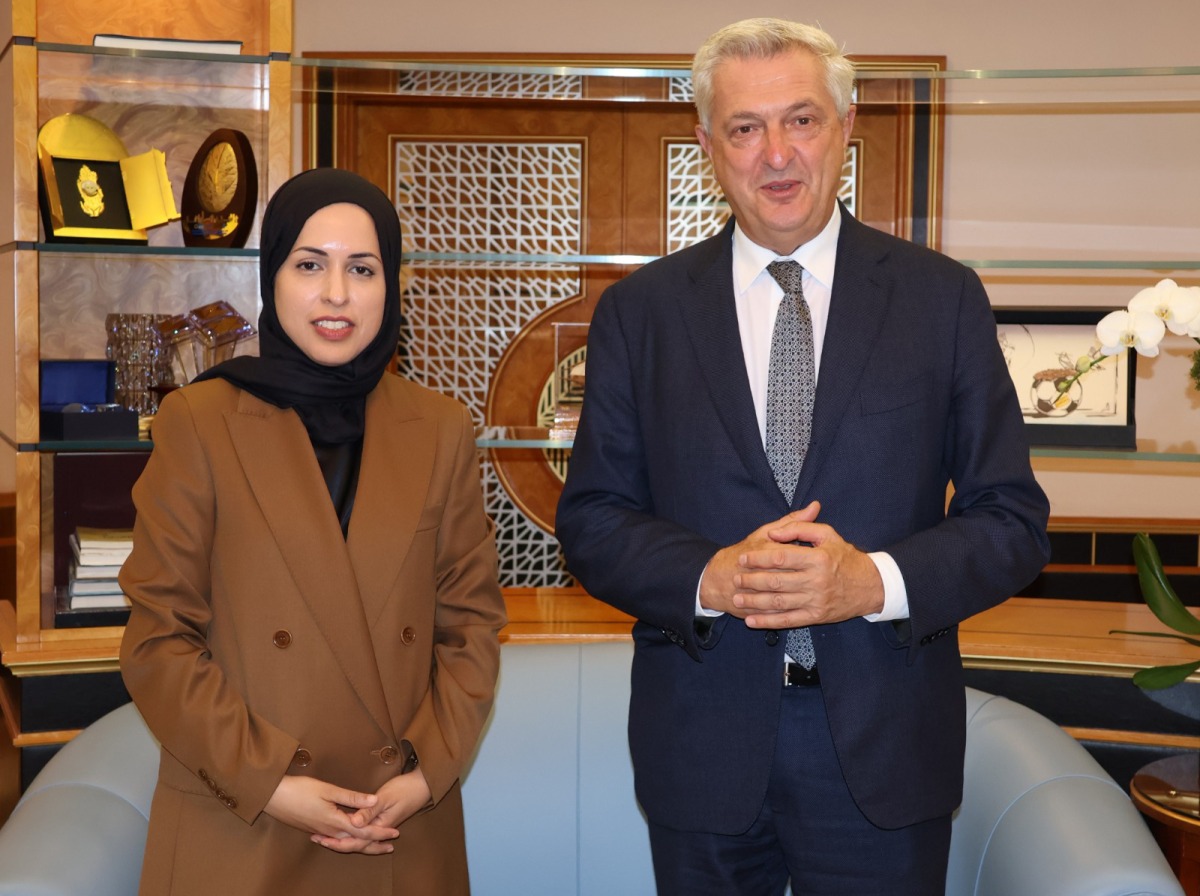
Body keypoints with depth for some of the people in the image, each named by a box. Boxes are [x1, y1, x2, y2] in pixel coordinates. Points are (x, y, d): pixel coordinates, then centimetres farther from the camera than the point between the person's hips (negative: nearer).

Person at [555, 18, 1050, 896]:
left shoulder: (943, 297, 0)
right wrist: (709, 577, -17)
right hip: (701, 751, 1)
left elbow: (1014, 519, 0)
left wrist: (878, 580, -17)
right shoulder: (638, 311, 2)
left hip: (884, 752, 0)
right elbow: (591, 519, 2)